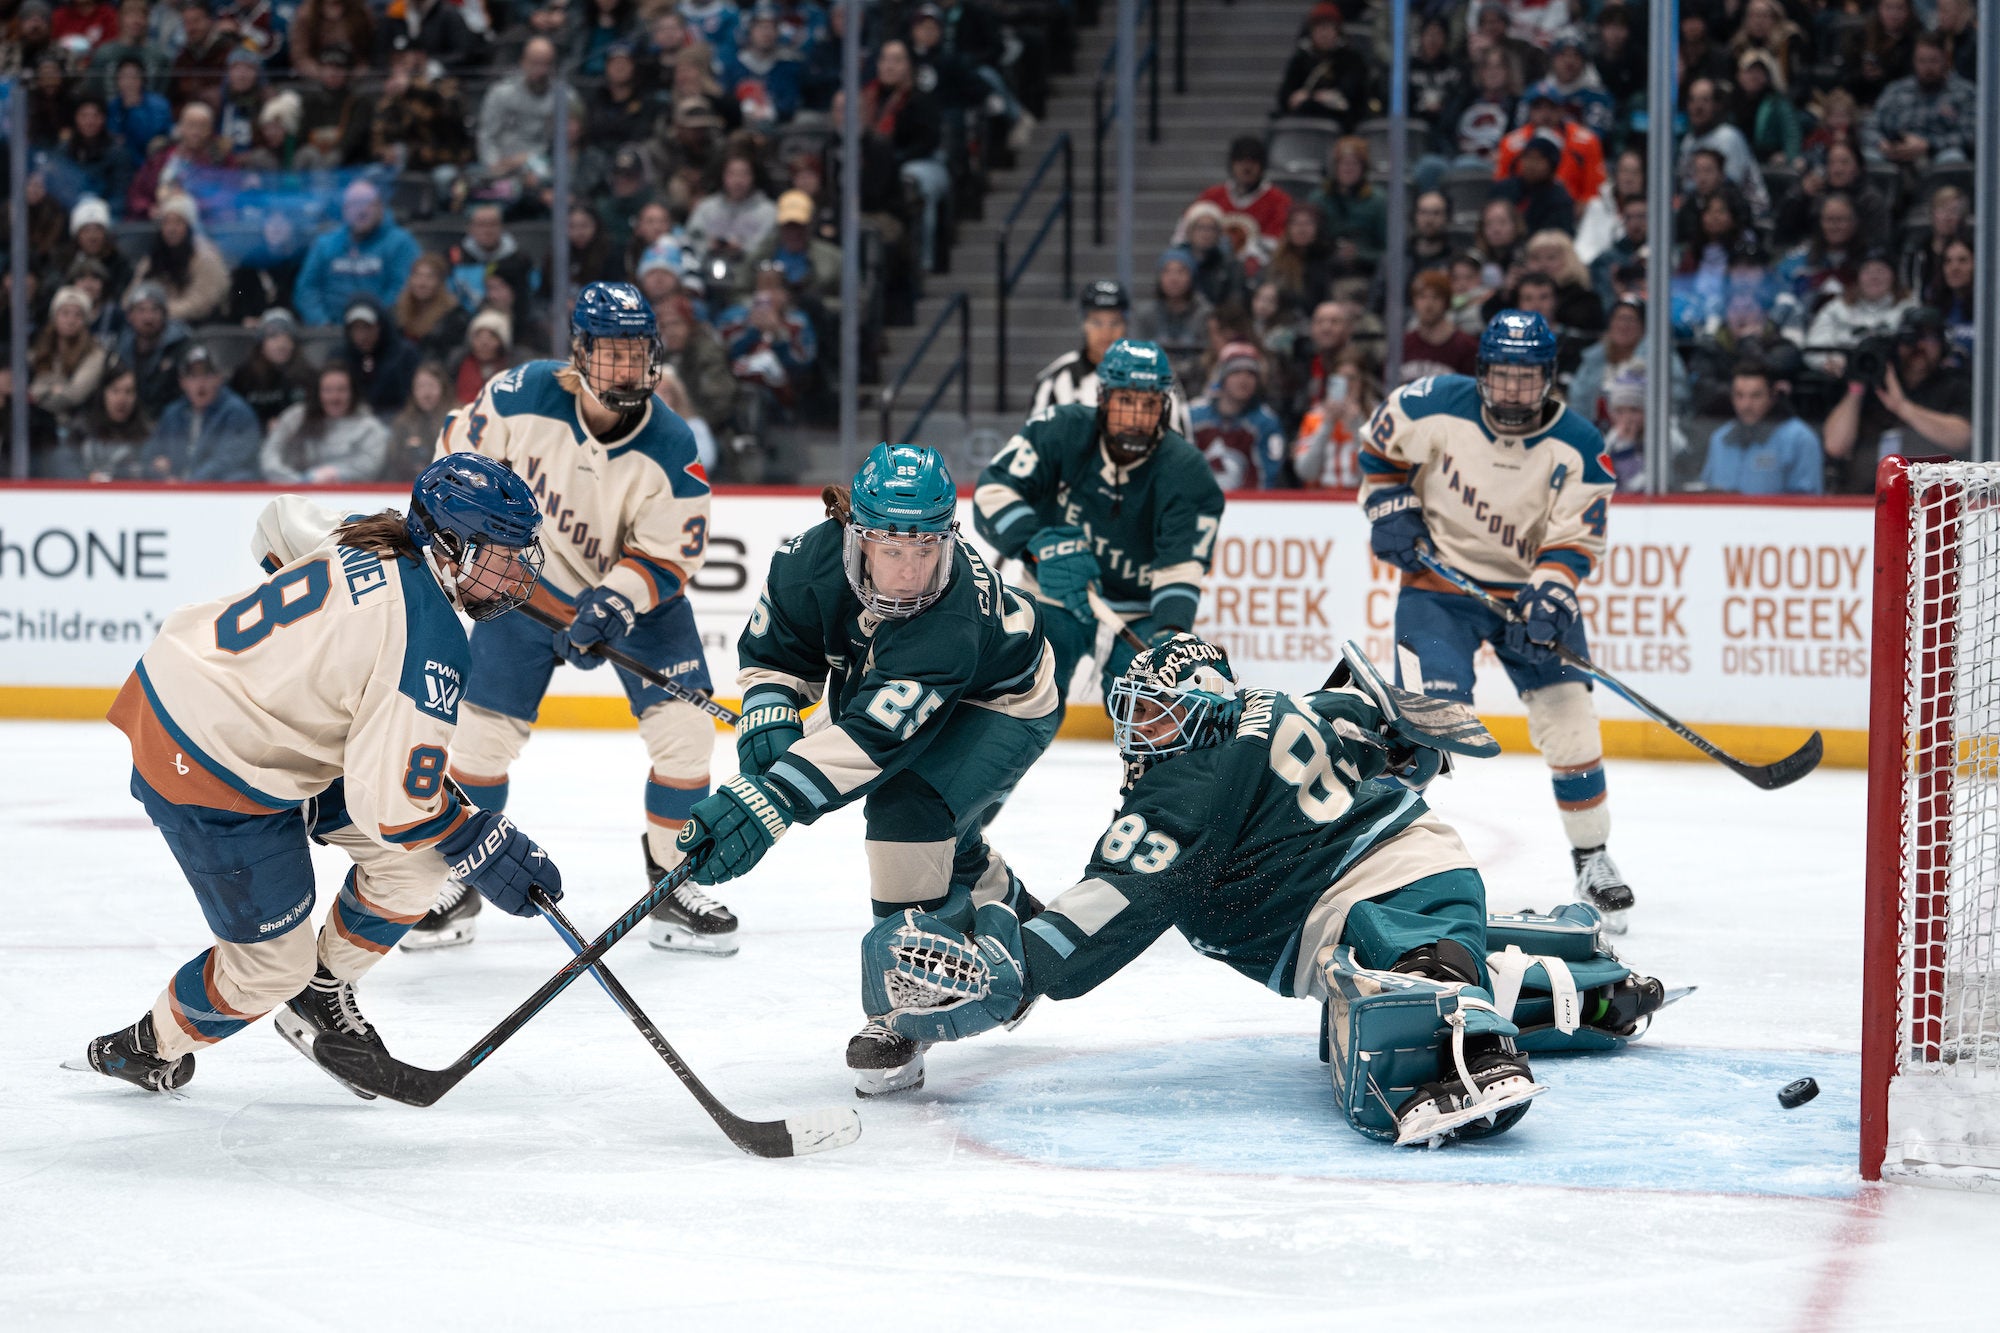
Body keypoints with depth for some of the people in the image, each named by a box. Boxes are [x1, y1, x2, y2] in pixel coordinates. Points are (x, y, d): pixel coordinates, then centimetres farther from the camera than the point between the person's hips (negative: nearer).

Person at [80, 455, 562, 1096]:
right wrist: (484, 850, -13)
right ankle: (149, 1049, 27)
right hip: (210, 776, -10)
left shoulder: (367, 540, -2)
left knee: (416, 855, 6)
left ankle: (322, 995, 24)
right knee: (271, 961, 2)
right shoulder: (429, 640, -27)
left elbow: (282, 521, 21)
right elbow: (394, 800, -26)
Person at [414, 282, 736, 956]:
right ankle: (458, 885, 17)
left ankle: (671, 888, 4)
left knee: (685, 731, -12)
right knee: (485, 731, -2)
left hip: (636, 594, 0)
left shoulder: (671, 448, -24)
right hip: (527, 582, 0)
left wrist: (614, 603, -33)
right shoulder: (521, 396, -23)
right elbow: (459, 452, -4)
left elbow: (669, 558, -19)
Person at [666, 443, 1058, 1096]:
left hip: (1002, 708, -7)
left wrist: (762, 803, -59)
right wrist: (767, 721, -29)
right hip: (886, 688, 7)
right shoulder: (812, 559, -28)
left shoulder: (952, 618, -45)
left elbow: (875, 734, -52)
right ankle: (1022, 925, 56)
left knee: (911, 809, -30)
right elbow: (772, 647, -9)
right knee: (945, 846, 23)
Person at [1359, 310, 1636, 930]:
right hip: (1439, 580, -2)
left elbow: (1572, 540, -12)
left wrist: (1549, 598, -27)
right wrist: (1389, 505, -6)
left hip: (1529, 585, 2)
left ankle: (1593, 860, 11)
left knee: (1568, 719, -4)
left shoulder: (1578, 447, -12)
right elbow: (1381, 443, 5)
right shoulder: (1435, 407, -14)